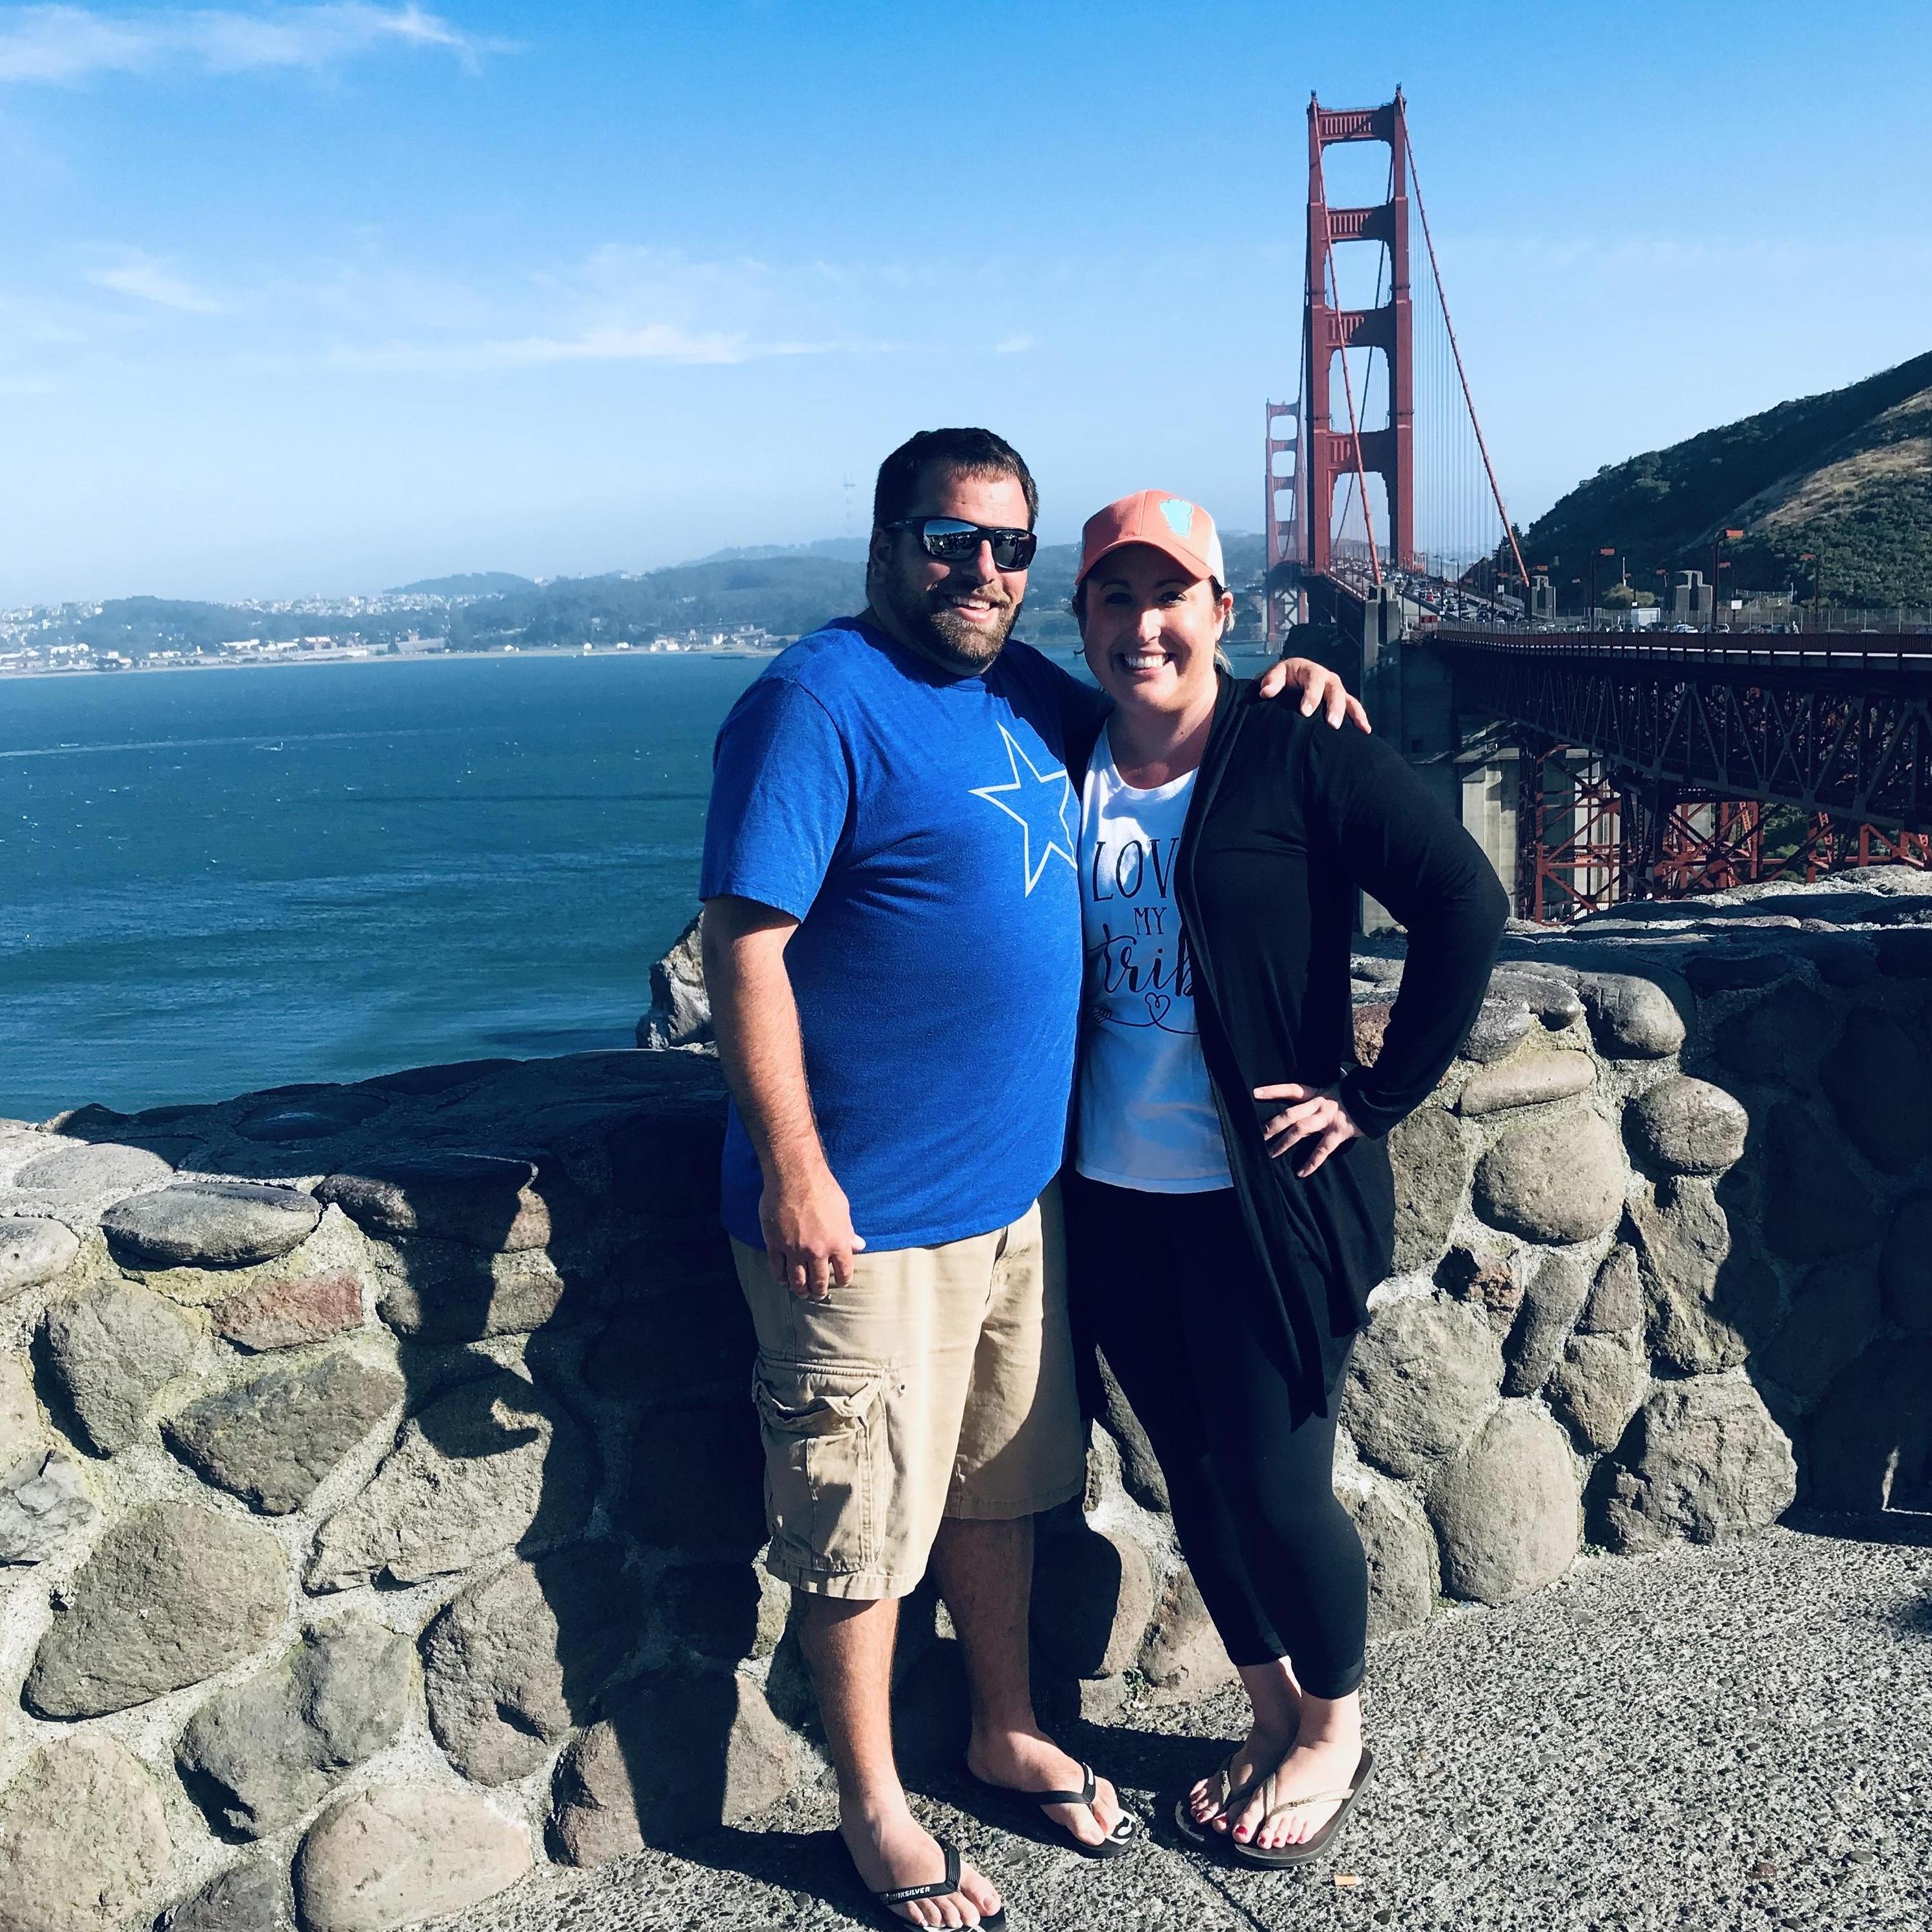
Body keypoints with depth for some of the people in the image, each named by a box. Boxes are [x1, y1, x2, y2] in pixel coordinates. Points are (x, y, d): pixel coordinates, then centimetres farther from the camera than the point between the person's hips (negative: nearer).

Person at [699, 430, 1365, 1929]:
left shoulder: (1023, 686, 9)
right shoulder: (818, 705, -15)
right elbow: (744, 945, -19)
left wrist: (1277, 684, 9)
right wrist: (793, 1170, -22)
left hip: (1020, 1186, 8)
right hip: (867, 1214, -8)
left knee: (1001, 1484, 22)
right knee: (864, 1522, 8)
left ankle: (1009, 1733, 42)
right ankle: (872, 1806, 28)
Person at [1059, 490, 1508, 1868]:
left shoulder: (1302, 754, -10)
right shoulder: (1069, 763, 5)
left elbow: (1466, 905, -13)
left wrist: (1376, 1097, -12)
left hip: (1266, 1198, -5)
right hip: (1113, 1198, 5)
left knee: (1274, 1486, 3)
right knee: (1194, 1477, 15)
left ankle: (1337, 1728, 33)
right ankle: (1273, 1720, 38)